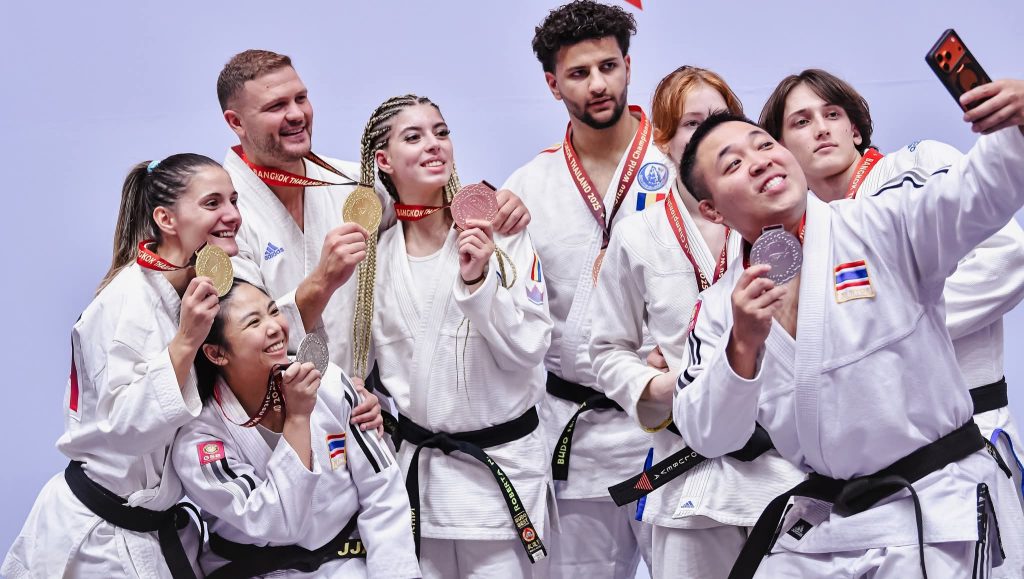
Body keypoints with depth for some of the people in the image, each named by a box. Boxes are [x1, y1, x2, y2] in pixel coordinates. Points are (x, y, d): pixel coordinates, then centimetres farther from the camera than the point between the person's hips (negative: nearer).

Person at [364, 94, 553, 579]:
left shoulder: (498, 233, -8)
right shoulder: (375, 250, 2)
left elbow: (528, 349, -12)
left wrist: (477, 281, -23)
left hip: (501, 465, -3)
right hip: (415, 465, 3)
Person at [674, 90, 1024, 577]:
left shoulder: (882, 226, -8)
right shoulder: (720, 305, 3)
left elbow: (980, 189, -23)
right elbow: (708, 437, -3)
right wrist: (744, 343, -20)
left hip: (933, 512, -4)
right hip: (816, 519, 4)